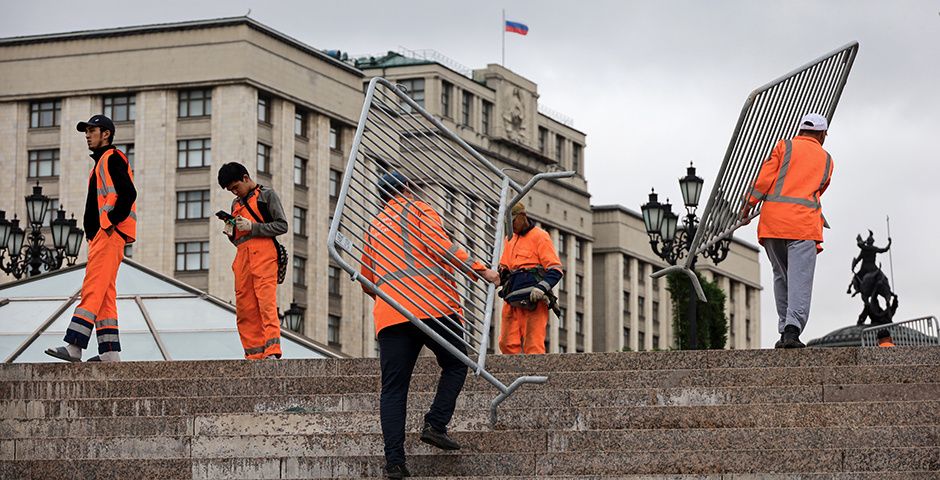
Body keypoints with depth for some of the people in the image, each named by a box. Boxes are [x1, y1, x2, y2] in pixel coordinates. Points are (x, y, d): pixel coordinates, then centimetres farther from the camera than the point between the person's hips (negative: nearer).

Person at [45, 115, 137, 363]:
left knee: (92, 289, -16)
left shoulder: (112, 158, -4)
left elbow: (128, 193, -17)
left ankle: (74, 346, -22)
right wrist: (92, 232, 17)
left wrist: (111, 222, -17)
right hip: (100, 235, 11)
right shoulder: (101, 162, 26)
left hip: (109, 234, -11)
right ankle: (110, 351, 4)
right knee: (105, 293, 6)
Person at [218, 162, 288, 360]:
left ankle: (272, 351, -25)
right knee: (244, 310, -1)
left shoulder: (267, 195, 8)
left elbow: (282, 225, -1)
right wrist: (231, 234, 7)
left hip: (263, 256, -7)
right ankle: (254, 354, -2)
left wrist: (252, 227, -8)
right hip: (242, 258, 7)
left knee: (267, 303, -17)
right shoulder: (236, 204, 27)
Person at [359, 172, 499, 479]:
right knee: (455, 364, 13)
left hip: (389, 314, 5)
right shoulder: (418, 210, 10)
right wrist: (480, 271, -4)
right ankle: (435, 425, -4)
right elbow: (439, 246, -6)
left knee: (393, 388, 1)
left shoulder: (374, 227, 26)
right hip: (431, 304, -4)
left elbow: (366, 279, 32)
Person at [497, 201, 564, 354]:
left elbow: (556, 270, -5)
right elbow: (504, 267, 29)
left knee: (533, 346, -11)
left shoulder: (539, 236, 1)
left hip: (533, 301, -7)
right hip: (513, 302, 7)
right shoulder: (510, 239, 23)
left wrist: (542, 287, -21)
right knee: (507, 344, -3)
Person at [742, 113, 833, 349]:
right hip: (804, 223, -1)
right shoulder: (826, 159, 18)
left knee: (781, 277, 12)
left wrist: (750, 203, 6)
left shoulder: (785, 146, 10)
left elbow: (765, 177, 0)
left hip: (773, 219, 1)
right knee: (800, 280, -8)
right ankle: (792, 329, -25)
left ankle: (785, 330, 11)